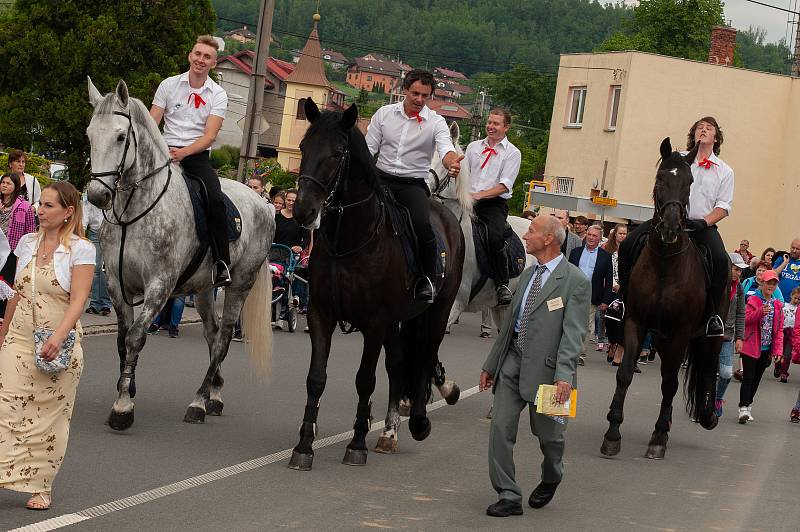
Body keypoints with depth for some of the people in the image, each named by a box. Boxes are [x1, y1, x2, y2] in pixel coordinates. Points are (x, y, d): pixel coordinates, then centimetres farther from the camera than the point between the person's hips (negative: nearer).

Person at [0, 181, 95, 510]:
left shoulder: (81, 249, -6)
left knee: (49, 417, 3)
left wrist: (59, 337, -29)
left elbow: (78, 300, -15)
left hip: (58, 345, -4)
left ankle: (40, 487, 13)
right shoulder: (27, 242, 9)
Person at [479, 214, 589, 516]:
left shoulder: (575, 282, -10)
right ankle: (509, 497, 2)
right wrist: (491, 365, 18)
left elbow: (573, 333, -17)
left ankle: (550, 480, 39)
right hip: (513, 359, 6)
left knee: (548, 433, 9)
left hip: (545, 366, -6)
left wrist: (564, 375, -27)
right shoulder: (527, 275, 14)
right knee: (500, 427, -4)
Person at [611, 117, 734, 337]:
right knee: (628, 245, -18)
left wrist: (703, 222, -13)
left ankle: (713, 314, -16)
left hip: (703, 224, -1)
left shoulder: (724, 171, 12)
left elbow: (724, 205, 5)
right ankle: (623, 298, -5)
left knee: (721, 259, -31)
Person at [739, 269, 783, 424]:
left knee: (756, 379, 12)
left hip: (766, 349, 5)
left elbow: (779, 329, 9)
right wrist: (760, 312, -30)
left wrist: (778, 350, 2)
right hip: (751, 347, -5)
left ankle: (748, 404, 24)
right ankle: (743, 408, -9)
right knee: (748, 378, -8)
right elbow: (746, 320, -15)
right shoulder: (753, 300, -5)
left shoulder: (777, 305, 9)